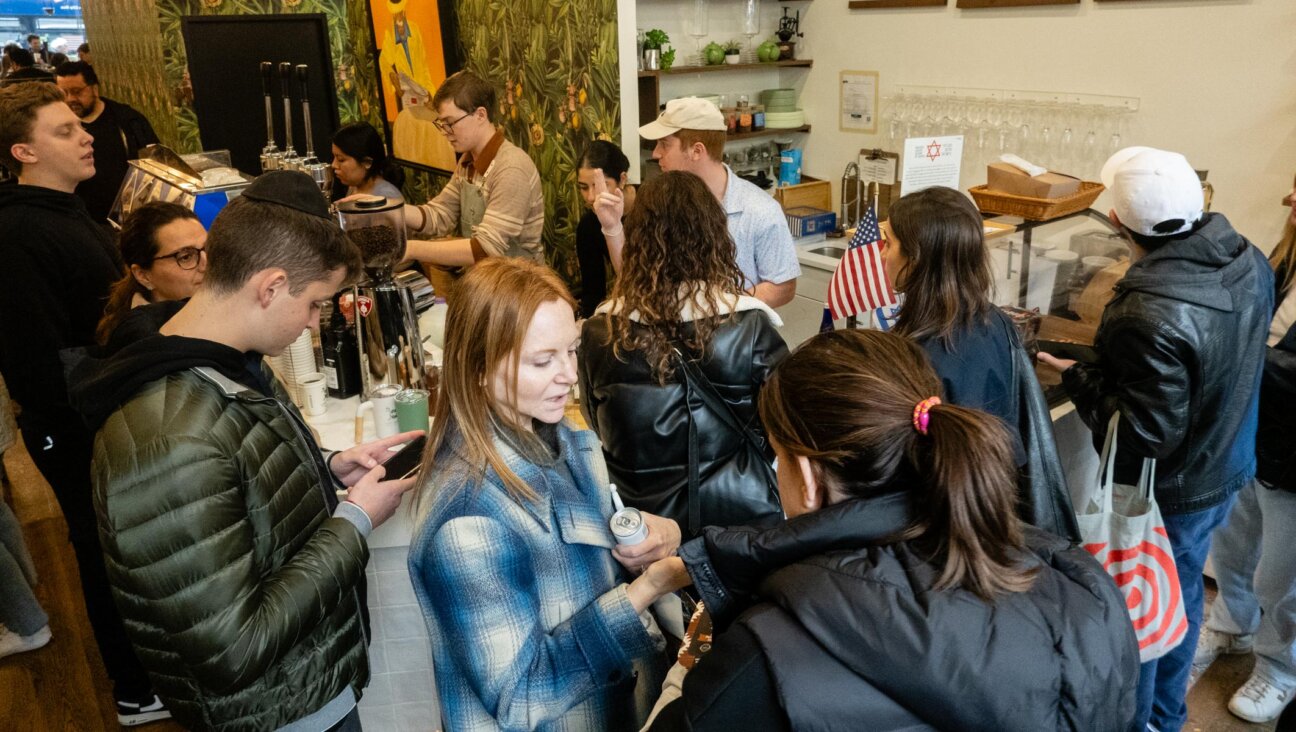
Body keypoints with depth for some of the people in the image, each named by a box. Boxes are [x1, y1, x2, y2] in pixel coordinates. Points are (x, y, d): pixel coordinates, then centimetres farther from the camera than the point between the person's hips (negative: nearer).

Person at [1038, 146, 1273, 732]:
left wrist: (1078, 376, -19)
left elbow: (1145, 436, -29)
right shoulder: (1249, 262, -8)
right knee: (1182, 595, 27)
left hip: (1168, 493, -9)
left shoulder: (1148, 315, -36)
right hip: (1226, 470, 9)